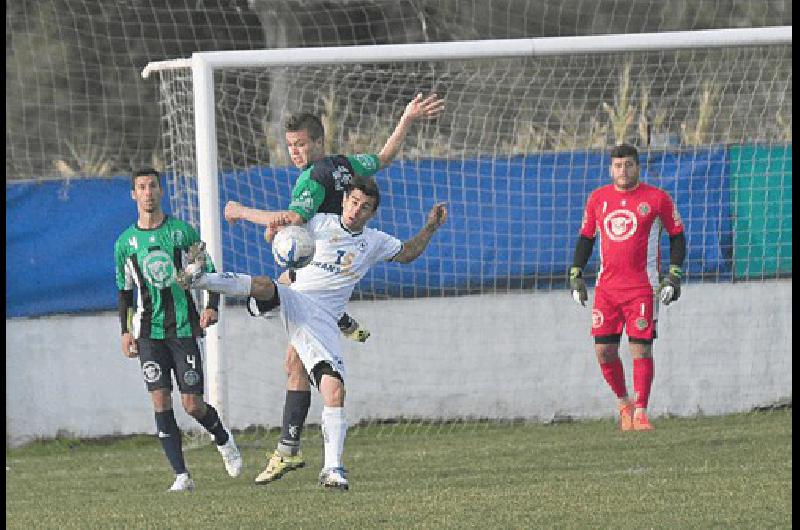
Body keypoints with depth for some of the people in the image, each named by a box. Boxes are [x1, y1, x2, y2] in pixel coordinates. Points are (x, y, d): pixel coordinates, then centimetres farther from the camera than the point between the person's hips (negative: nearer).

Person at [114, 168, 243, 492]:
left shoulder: (182, 232, 2)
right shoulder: (125, 242, 7)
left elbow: (208, 271, 7)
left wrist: (211, 307, -9)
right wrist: (126, 331, 8)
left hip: (184, 328, -2)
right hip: (149, 332, 2)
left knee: (192, 404, -4)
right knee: (160, 400, -11)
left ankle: (224, 440, 29)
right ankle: (181, 475, -8)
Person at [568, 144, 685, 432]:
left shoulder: (657, 198, -1)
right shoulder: (598, 198, 9)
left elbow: (677, 236, 5)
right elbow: (585, 237, 19)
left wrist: (673, 276, -4)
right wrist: (575, 275, 11)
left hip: (642, 287, -3)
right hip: (606, 287, 3)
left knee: (641, 348, -7)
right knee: (603, 350, -1)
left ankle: (640, 411, -4)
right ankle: (623, 403, 19)